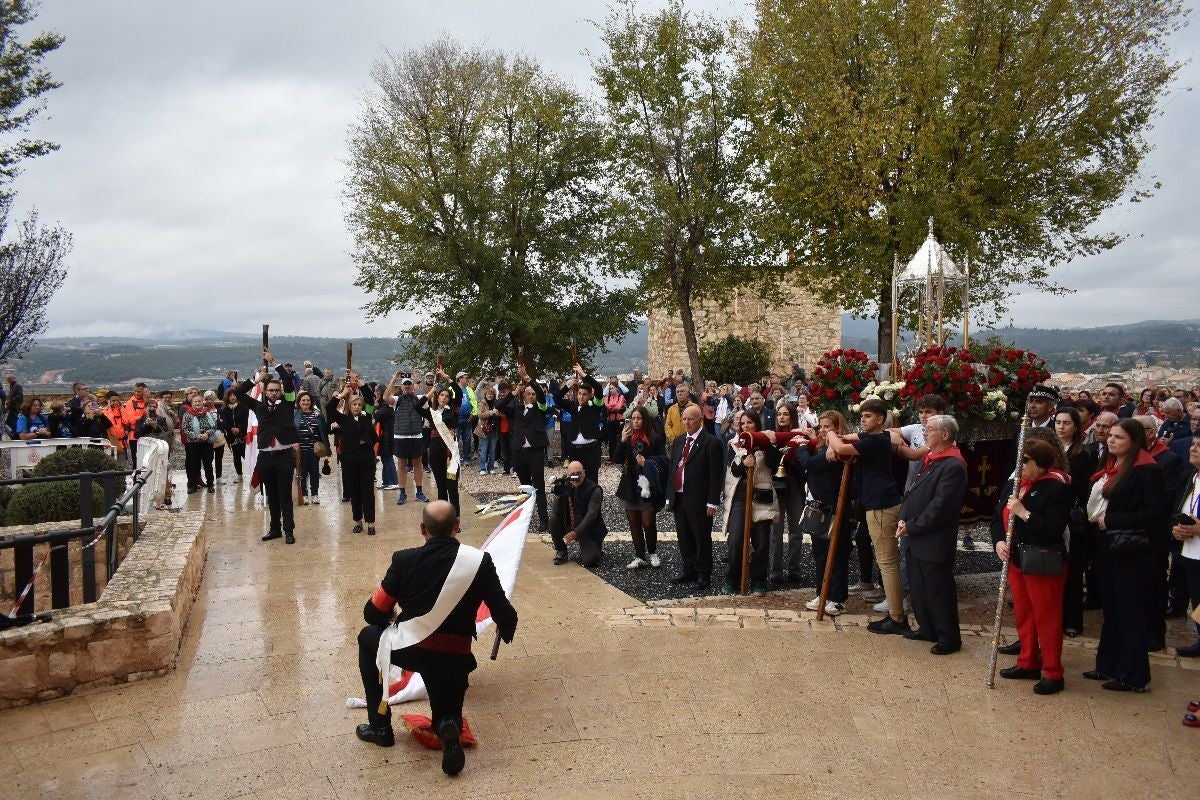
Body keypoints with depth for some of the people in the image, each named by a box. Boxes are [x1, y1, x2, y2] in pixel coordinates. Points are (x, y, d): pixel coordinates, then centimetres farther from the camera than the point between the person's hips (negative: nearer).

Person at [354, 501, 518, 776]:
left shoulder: (404, 560, -6)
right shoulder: (480, 561, -6)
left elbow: (374, 614, 2)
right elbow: (506, 617, -5)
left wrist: (393, 618, 25)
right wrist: (505, 632, 20)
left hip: (408, 650, -1)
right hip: (455, 658, 1)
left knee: (367, 637, 31)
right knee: (446, 714, 29)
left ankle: (380, 726, 27)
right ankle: (449, 726, -11)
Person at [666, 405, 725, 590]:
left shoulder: (711, 442, -9)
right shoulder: (679, 441, 14)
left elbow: (716, 475, -12)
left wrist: (712, 502, -16)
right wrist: (669, 496, 11)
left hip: (698, 501, -6)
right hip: (679, 498, 7)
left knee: (702, 539, 3)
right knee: (684, 538, 14)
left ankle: (703, 575, 14)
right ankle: (688, 570, 27)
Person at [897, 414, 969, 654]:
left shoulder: (953, 466, -18)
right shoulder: (929, 460, 13)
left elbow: (939, 507, -22)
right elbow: (912, 493, 15)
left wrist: (911, 527, -16)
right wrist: (903, 519, 1)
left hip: (935, 542, -9)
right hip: (916, 539, 9)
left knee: (939, 592, 2)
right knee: (919, 588, 18)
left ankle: (949, 638, 15)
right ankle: (927, 629, 32)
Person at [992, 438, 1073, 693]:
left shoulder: (1057, 489, -15)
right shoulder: (1014, 485, 9)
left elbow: (1053, 528, -24)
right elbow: (998, 517, 12)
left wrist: (1023, 513, -24)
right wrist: (999, 541, -4)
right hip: (1016, 559, 8)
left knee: (1046, 617, 1)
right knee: (1023, 614, 17)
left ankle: (1053, 673, 12)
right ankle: (1028, 663, 31)